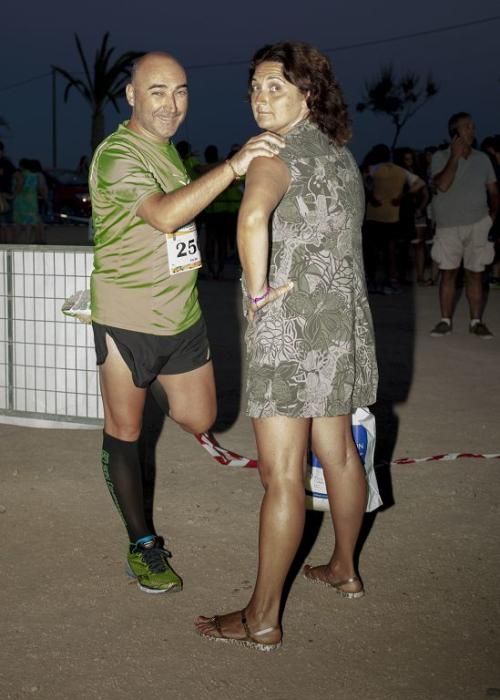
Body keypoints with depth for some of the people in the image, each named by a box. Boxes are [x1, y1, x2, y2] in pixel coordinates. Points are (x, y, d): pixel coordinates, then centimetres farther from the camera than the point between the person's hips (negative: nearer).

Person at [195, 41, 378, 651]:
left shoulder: (276, 153, -14)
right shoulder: (340, 153, 13)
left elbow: (252, 218, -35)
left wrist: (257, 290, -22)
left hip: (291, 325, -9)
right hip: (344, 320, 9)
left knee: (282, 476, -3)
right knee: (338, 451, 21)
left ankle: (262, 619, 6)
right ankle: (344, 570, 38)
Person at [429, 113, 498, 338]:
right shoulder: (441, 157, -2)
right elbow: (442, 185, -18)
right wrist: (455, 156, -16)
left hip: (478, 225, 2)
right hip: (448, 226, -2)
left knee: (475, 274, 3)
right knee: (448, 273, 3)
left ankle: (476, 321, 8)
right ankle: (445, 320, 10)